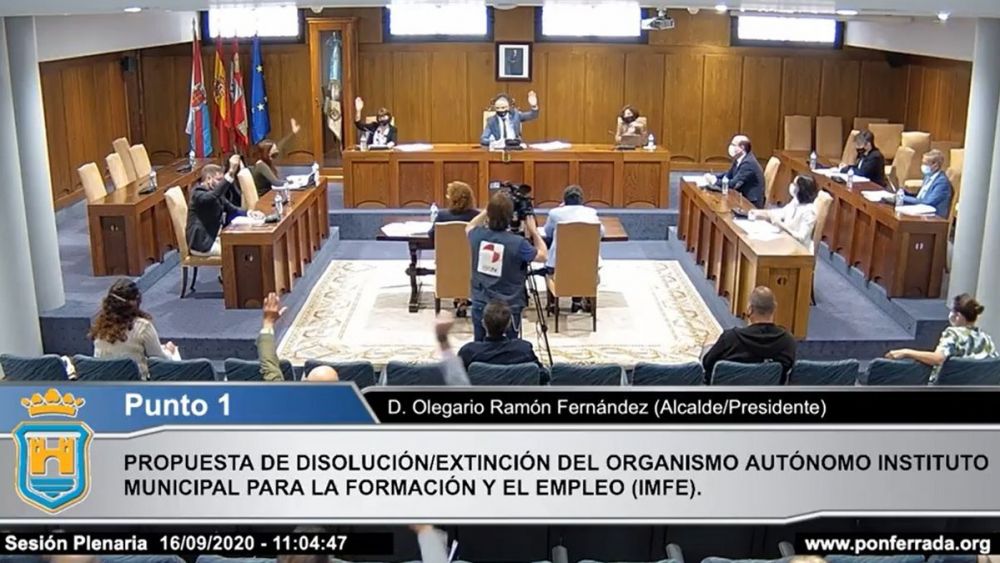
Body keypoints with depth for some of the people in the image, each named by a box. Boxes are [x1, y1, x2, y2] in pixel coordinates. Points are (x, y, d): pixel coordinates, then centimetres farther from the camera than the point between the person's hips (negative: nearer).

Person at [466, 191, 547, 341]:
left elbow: (469, 227, 20)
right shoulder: (518, 243, -20)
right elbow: (543, 255, -1)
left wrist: (490, 210, 19)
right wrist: (533, 230, 6)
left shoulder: (477, 235, -7)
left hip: (480, 306, 4)